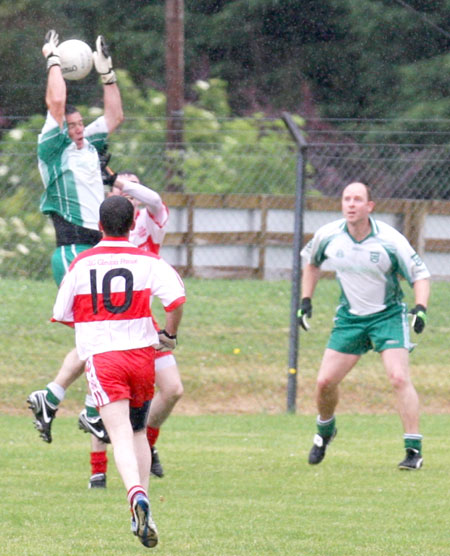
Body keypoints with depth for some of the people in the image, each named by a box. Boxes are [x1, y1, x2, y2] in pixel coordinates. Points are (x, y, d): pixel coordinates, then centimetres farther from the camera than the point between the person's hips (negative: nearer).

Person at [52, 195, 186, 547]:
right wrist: (170, 334, 2)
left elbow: (63, 315, 9)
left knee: (121, 436, -11)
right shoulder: (148, 262, 0)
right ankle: (142, 515, 14)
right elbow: (176, 298, -15)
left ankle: (136, 494, -39)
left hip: (100, 357, -1)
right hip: (141, 352, 1)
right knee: (139, 432, 20)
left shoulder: (81, 264, 4)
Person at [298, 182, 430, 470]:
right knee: (325, 382, -1)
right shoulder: (328, 236, -8)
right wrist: (306, 301, 9)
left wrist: (420, 308, -27)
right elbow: (311, 262, 14)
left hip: (388, 314, -3)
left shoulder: (390, 240, -19)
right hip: (349, 317, 3)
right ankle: (325, 430, 31)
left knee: (399, 378, -21)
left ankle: (414, 450, -16)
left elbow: (420, 274, -11)